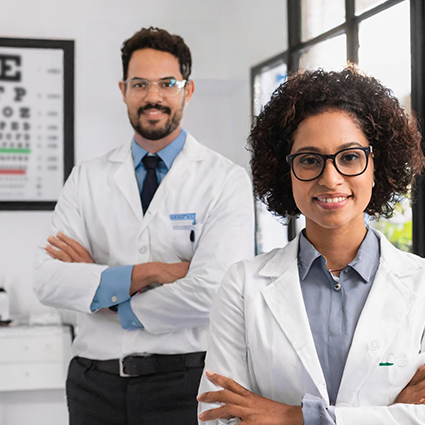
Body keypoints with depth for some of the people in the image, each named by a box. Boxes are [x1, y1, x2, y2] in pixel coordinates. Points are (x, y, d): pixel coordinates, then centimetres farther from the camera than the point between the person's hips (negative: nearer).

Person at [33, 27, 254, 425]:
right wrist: (147, 273, -17)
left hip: (183, 382, -3)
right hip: (94, 382, 3)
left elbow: (212, 294, -19)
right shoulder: (87, 178, 5)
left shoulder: (227, 180, -6)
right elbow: (47, 280, -6)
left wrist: (100, 286, -8)